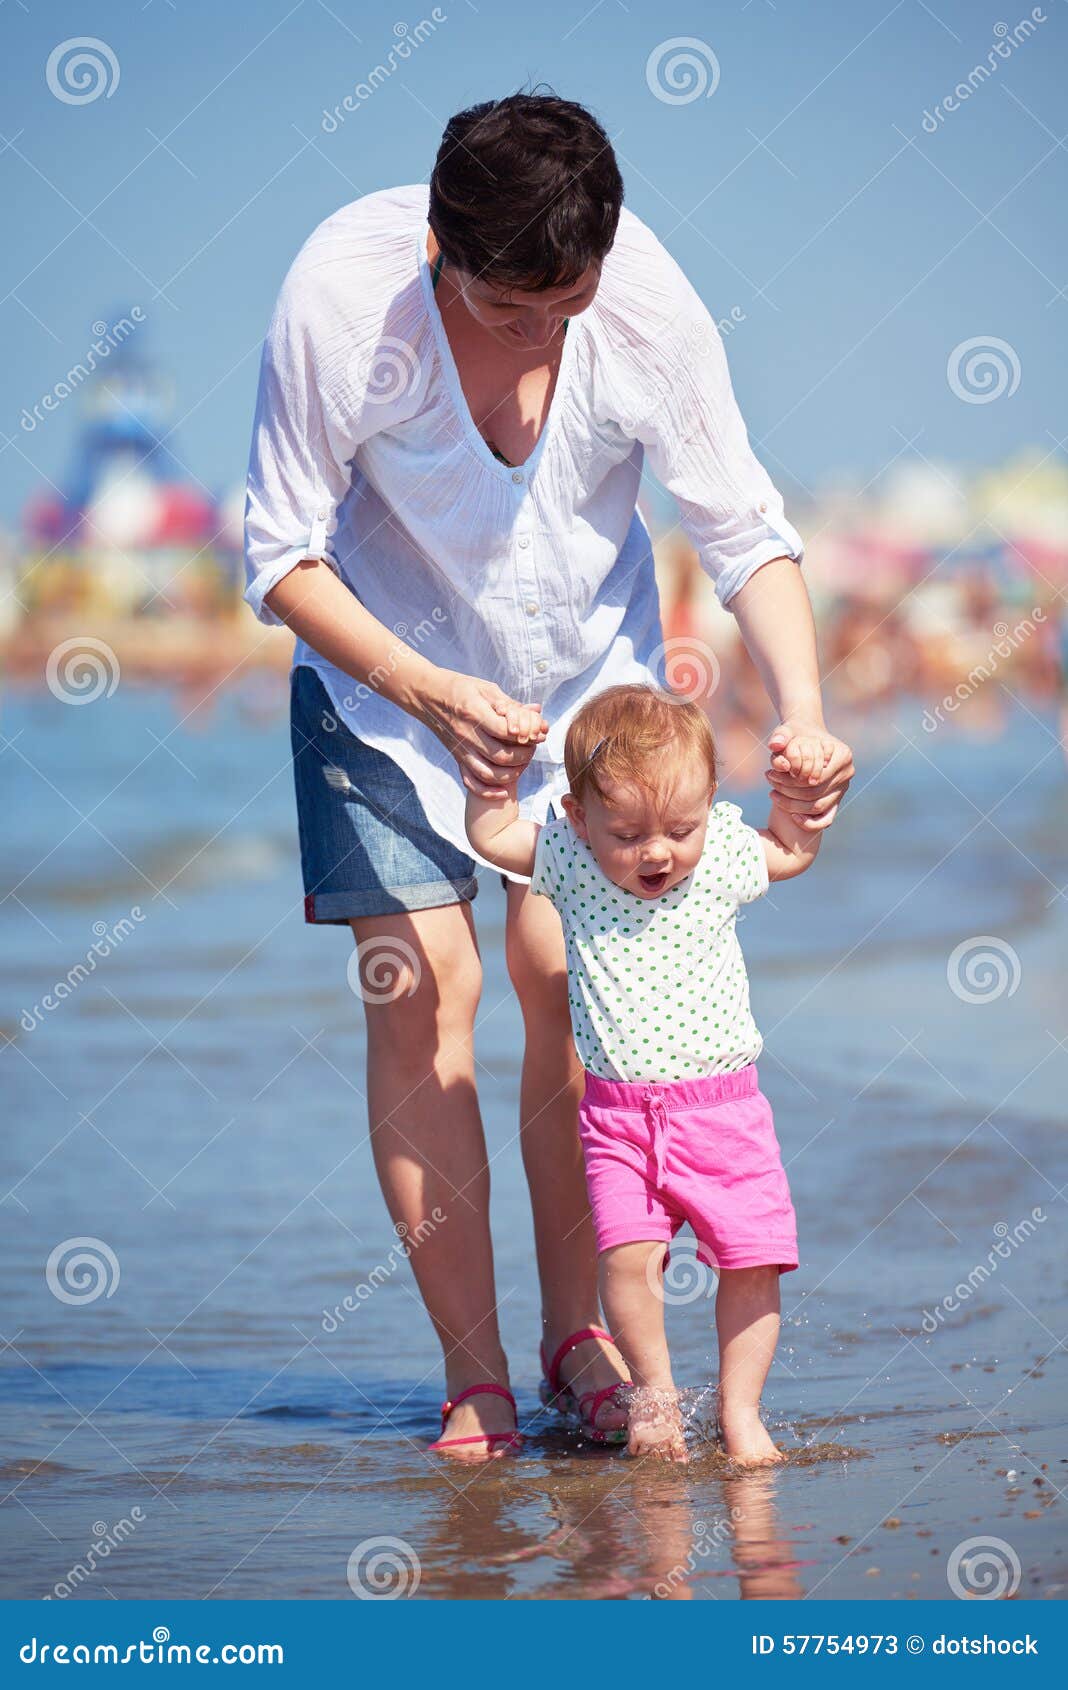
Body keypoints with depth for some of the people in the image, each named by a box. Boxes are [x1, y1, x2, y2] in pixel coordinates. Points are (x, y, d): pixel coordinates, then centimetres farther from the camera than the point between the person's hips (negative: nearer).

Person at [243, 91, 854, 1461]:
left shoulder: (648, 300, -25)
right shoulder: (341, 295, -30)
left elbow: (745, 530, -13)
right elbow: (282, 555, -21)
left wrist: (803, 712, -27)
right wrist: (432, 695, -33)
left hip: (588, 670, 2)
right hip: (386, 671, -1)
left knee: (570, 977, -8)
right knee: (421, 986, -10)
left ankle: (576, 1336, 6)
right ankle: (473, 1371, -3)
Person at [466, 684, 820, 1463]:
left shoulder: (723, 856, 0)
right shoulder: (570, 864, -3)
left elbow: (794, 851, 19)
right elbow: (489, 831, 7)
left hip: (724, 1103, 1)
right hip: (619, 1112, -1)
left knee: (753, 1258, -3)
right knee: (628, 1252, -17)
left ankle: (741, 1408, 13)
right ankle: (655, 1390, 4)